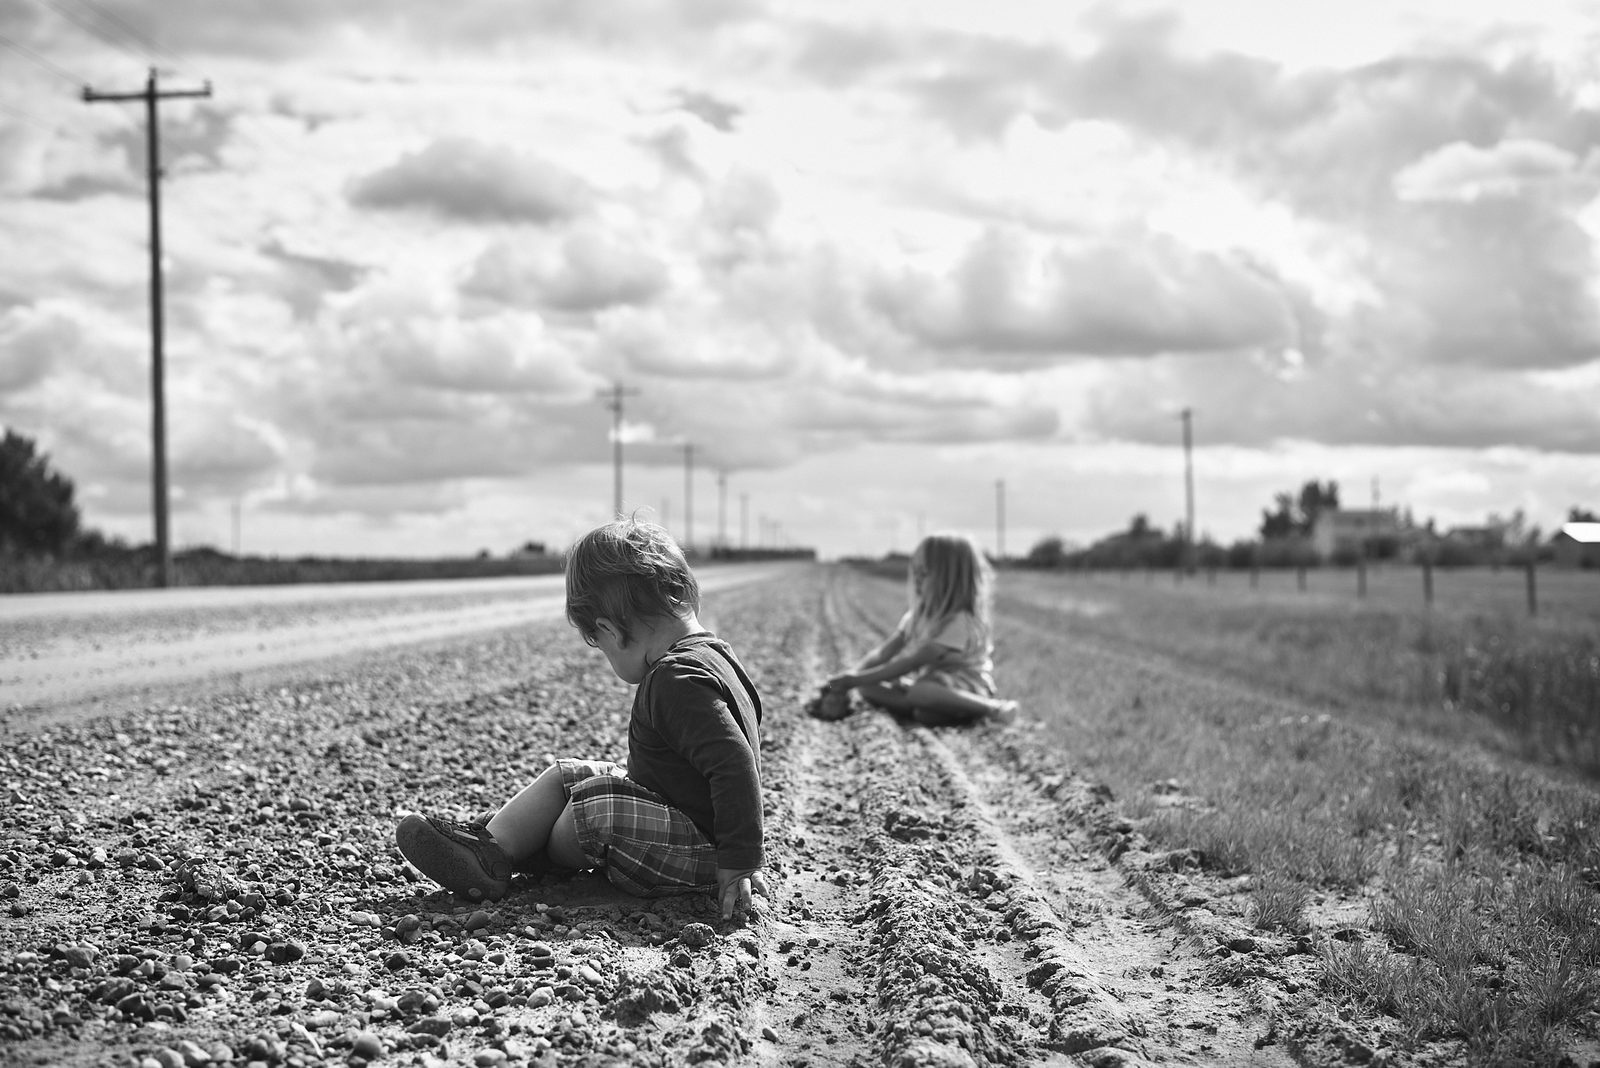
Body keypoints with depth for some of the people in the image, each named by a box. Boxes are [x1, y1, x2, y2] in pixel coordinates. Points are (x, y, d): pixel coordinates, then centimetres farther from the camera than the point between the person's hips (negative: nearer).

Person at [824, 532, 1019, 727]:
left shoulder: (959, 622, -21)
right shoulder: (917, 616, 5)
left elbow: (910, 663, -26)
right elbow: (882, 654, 0)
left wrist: (854, 680, -27)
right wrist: (849, 677, -17)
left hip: (964, 691, -8)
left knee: (921, 692, -41)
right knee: (866, 687, -9)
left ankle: (994, 708, -27)